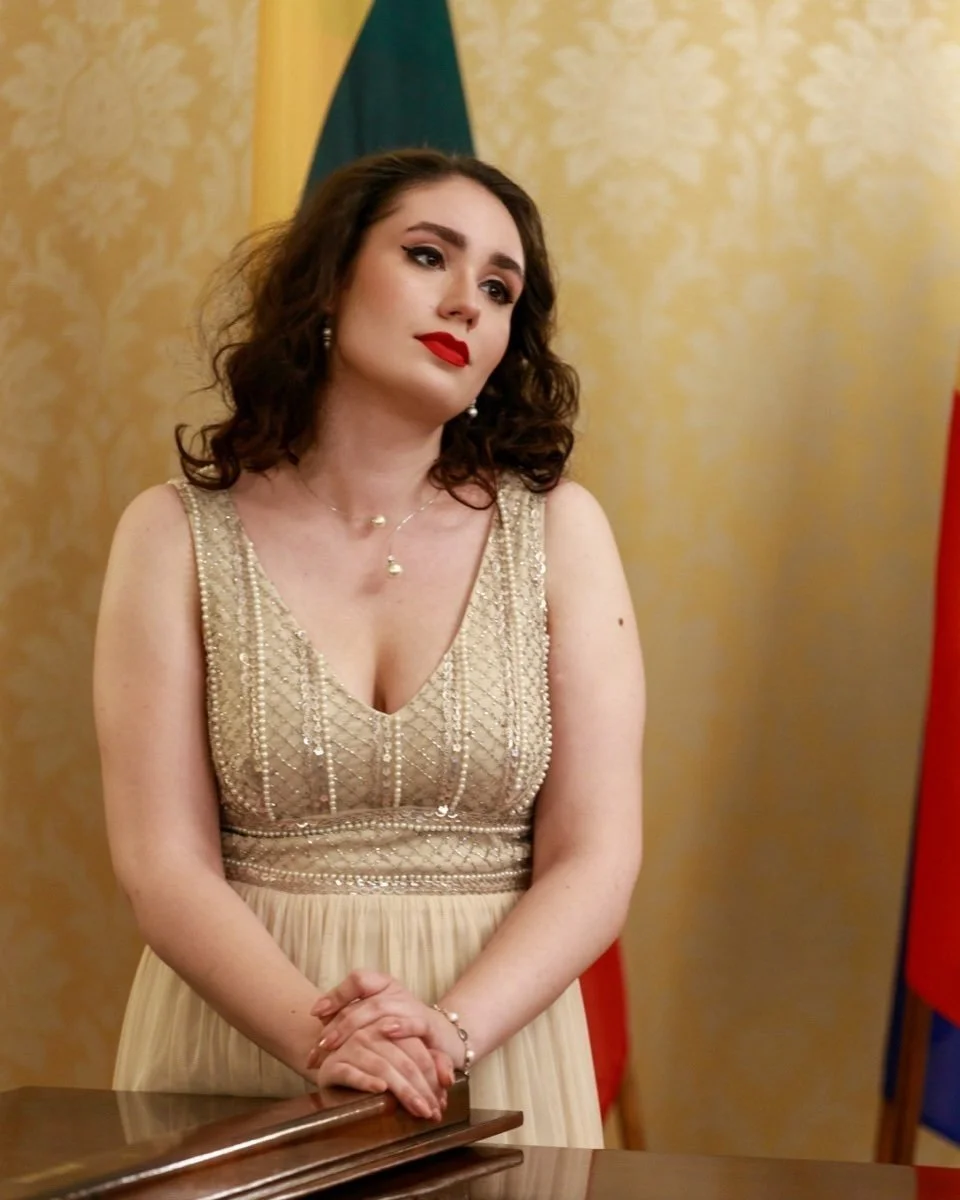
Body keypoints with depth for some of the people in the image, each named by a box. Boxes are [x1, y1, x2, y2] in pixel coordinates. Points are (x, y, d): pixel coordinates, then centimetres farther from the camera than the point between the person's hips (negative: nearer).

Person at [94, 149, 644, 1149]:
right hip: (238, 1035, 0)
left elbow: (597, 860, -6)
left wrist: (447, 1032, -21)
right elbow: (164, 867, -8)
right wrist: (320, 1037, -23)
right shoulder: (178, 533, -3)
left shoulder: (556, 529, -2)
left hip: (501, 1051, 1)